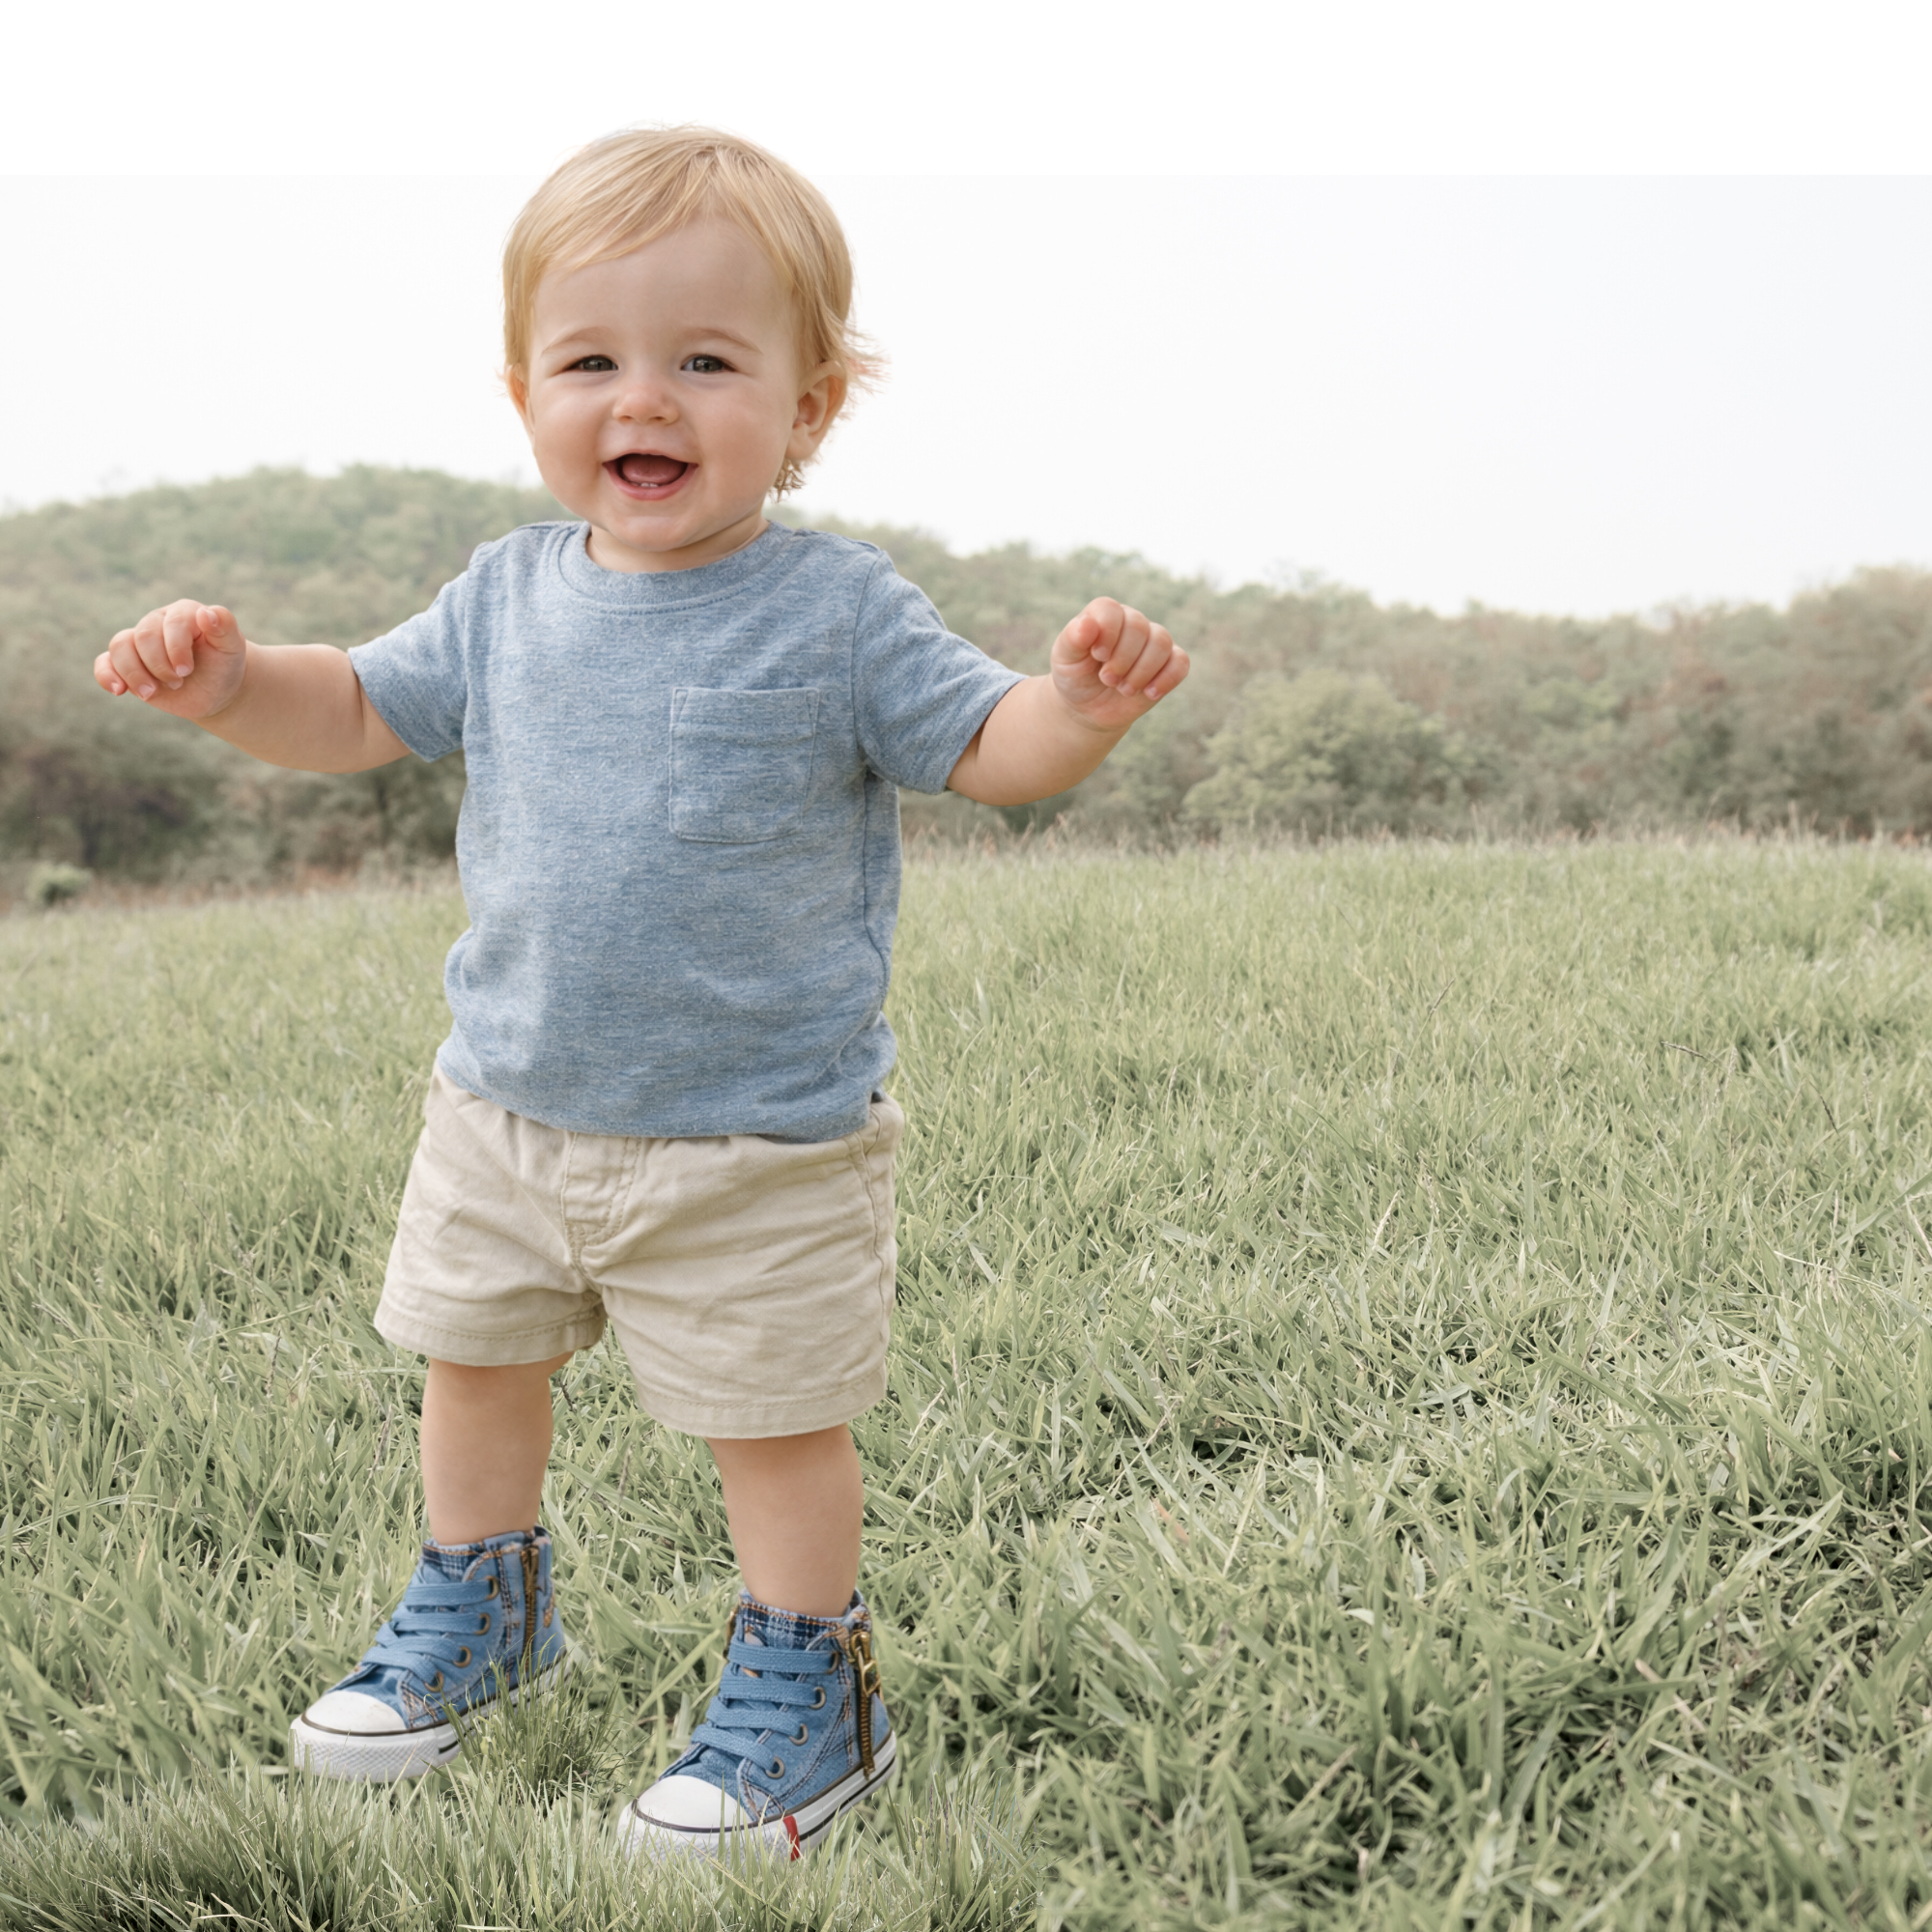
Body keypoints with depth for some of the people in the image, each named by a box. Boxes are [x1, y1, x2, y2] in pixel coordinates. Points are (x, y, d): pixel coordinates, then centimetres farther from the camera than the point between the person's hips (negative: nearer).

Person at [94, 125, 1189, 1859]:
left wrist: (1084, 704, -32)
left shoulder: (834, 611, -13)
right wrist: (229, 681, -7)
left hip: (762, 1142, -5)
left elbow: (985, 748, -11)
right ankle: (482, 1610, 48)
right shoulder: (509, 596, 0)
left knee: (773, 1421, 6)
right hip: (510, 1102, 6)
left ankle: (807, 1691, 29)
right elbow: (364, 712, 11)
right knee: (475, 1355, 22)